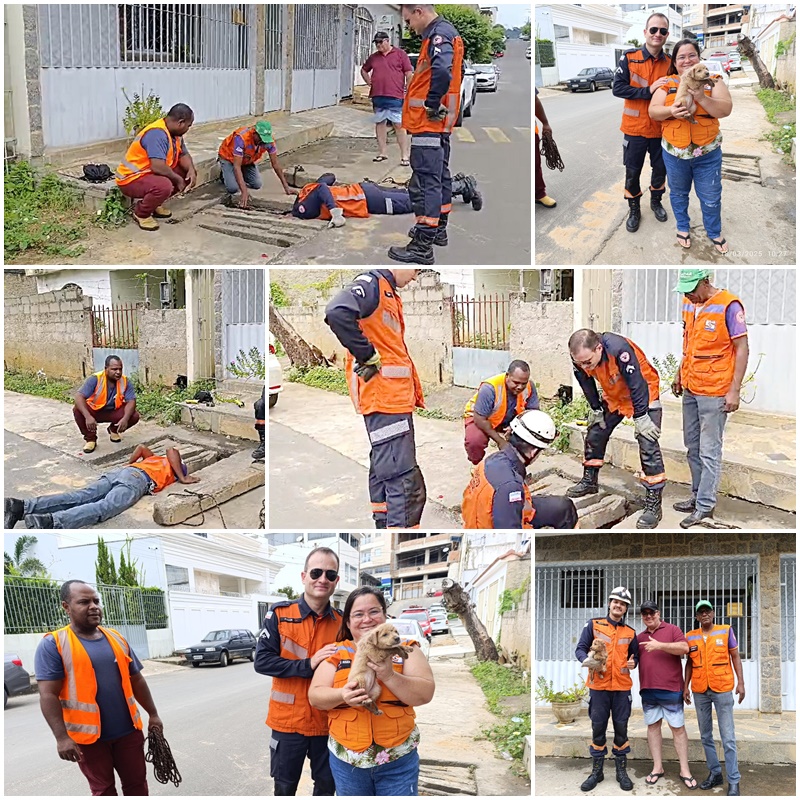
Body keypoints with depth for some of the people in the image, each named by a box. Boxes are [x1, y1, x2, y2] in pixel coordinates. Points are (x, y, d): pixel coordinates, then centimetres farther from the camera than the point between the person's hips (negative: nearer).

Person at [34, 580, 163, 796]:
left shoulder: (116, 638, 7)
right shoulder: (53, 644, -9)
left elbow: (136, 681, 14)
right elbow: (48, 695, -15)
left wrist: (153, 714, 13)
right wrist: (62, 737, -21)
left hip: (128, 730, 4)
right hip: (88, 735, -4)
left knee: (137, 784, 11)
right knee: (103, 790, 9)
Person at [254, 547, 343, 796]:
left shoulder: (342, 622, -1)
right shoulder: (280, 614, -8)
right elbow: (262, 661, -14)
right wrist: (309, 665, -21)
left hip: (328, 721, 2)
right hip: (289, 719, -2)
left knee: (327, 785, 16)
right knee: (284, 787, 12)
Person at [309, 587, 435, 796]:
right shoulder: (336, 653, 3)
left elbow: (426, 693, -9)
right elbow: (315, 696, -3)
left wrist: (389, 676, -24)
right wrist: (341, 695, -23)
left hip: (398, 760, -1)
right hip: (346, 760, 1)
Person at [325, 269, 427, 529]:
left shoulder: (389, 294, 19)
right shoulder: (371, 283, -11)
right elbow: (337, 313, -30)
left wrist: (414, 391, 15)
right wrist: (368, 356, -21)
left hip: (396, 398, 10)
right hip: (384, 398, -10)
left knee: (385, 474, 18)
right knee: (404, 482, -11)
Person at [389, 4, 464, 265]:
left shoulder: (438, 35, -15)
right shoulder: (448, 33, 16)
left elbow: (442, 72, -33)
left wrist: (432, 105, -21)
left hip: (428, 124, -11)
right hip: (441, 122, 11)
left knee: (425, 183, -11)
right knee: (440, 176, 22)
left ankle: (423, 246, -11)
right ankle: (438, 229, 37)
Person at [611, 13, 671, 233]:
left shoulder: (670, 63, -2)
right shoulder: (629, 58, -10)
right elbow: (617, 88, -17)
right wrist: (649, 91, -23)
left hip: (661, 128, 2)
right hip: (635, 128, -2)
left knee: (660, 168, 16)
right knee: (632, 172, 8)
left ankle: (656, 201, 39)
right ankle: (634, 210, 26)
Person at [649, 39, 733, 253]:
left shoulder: (712, 80, -2)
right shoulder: (667, 83, 0)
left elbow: (726, 110, -11)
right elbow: (653, 111, -4)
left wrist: (702, 98, -27)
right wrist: (671, 111, -25)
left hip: (708, 153, -1)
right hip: (674, 152, 1)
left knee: (711, 197, 8)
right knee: (678, 193, 18)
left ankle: (714, 233, 28)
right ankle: (683, 227, 40)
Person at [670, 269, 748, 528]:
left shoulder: (728, 306, -15)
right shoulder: (689, 304, 7)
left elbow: (742, 349, -13)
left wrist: (734, 391, -16)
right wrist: (679, 374, 21)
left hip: (714, 392, -7)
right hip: (690, 389, 7)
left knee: (709, 452, -2)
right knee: (692, 447, 14)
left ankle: (705, 506, 5)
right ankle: (698, 495, 26)